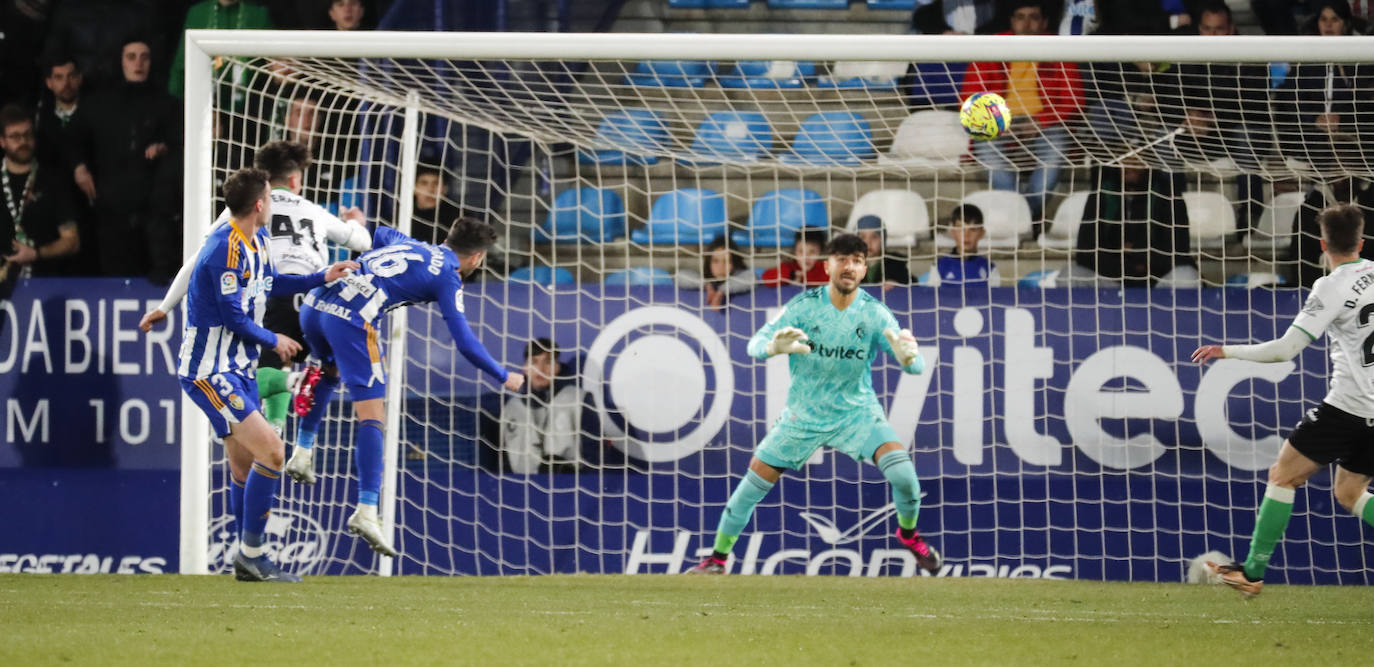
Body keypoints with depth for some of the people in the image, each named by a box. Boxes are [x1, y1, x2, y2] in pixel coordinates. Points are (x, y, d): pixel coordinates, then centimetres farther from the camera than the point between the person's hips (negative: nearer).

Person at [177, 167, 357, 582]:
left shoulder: (256, 240, 9)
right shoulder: (227, 249, -21)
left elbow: (268, 284, 26)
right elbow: (233, 316, -21)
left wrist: (321, 279, 23)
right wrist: (274, 342, -7)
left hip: (237, 369, 10)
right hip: (210, 371, -10)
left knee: (245, 468, 13)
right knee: (270, 451, -17)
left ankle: (249, 562, 20)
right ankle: (250, 555, -11)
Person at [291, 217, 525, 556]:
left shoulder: (410, 245, 26)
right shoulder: (447, 278, 6)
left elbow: (380, 233, 49)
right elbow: (464, 341, 1)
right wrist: (503, 377, 12)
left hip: (314, 305, 7)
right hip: (352, 321, -7)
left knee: (328, 369, 39)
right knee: (371, 417, -3)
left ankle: (302, 453, 35)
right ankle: (366, 511, -13)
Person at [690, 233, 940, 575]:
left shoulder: (874, 313, -16)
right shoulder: (804, 306, -16)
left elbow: (916, 365, -22)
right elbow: (755, 344, -20)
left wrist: (907, 357, -48)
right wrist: (773, 346, -45)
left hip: (856, 410, 0)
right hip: (804, 414, 0)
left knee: (902, 470, -21)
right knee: (753, 484, -2)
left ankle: (908, 534, 10)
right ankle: (718, 557, 18)